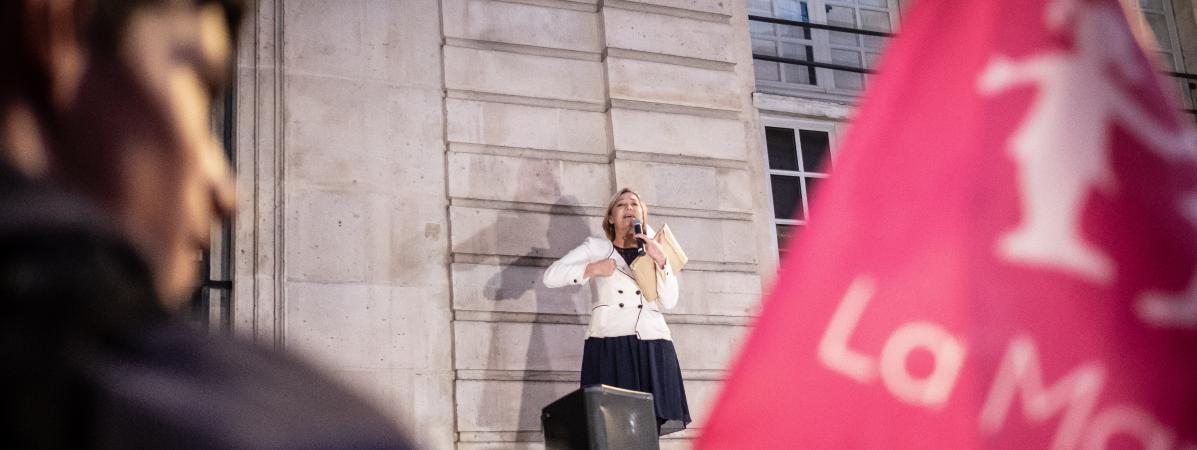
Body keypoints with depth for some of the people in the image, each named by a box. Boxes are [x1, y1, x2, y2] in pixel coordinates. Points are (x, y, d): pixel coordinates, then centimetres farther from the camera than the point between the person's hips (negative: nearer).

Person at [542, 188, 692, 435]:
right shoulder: (595, 247, 11)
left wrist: (660, 261, -5)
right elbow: (550, 276, 4)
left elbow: (669, 302, 6)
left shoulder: (655, 250, 18)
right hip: (609, 346, -2)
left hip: (652, 347, 2)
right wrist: (592, 269, -5)